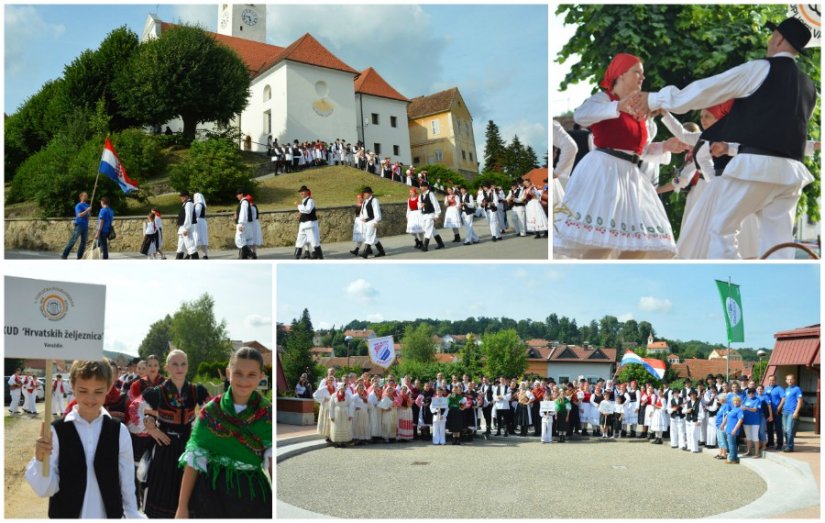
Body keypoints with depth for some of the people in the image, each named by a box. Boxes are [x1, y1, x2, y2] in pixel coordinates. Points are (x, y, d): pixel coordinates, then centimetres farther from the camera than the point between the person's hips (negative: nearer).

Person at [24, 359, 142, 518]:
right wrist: (41, 460, -26)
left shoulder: (119, 432, -6)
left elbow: (127, 484, 1)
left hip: (110, 515, 1)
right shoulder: (57, 431, -11)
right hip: (66, 514, -1)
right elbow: (44, 490, -11)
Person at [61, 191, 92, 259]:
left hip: (85, 226, 7)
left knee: (84, 242, 4)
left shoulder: (87, 205, 16)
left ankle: (79, 257, 9)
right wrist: (87, 211, -27)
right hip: (79, 225, -7)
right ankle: (64, 255, -6)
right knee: (73, 241, -9)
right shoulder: (78, 206, -5)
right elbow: (80, 215, -20)